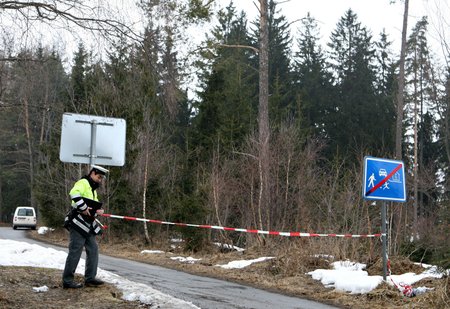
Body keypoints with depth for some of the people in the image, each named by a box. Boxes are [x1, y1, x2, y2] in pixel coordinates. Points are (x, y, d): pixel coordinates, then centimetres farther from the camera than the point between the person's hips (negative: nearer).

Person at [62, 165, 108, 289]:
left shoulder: (93, 189, 22)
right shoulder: (83, 183, -9)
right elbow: (74, 194, -30)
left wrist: (98, 210, 7)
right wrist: (83, 208, -26)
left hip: (88, 225, 10)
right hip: (78, 223, -10)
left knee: (93, 250, 9)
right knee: (75, 252, -8)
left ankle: (90, 278, 16)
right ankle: (67, 280, -2)